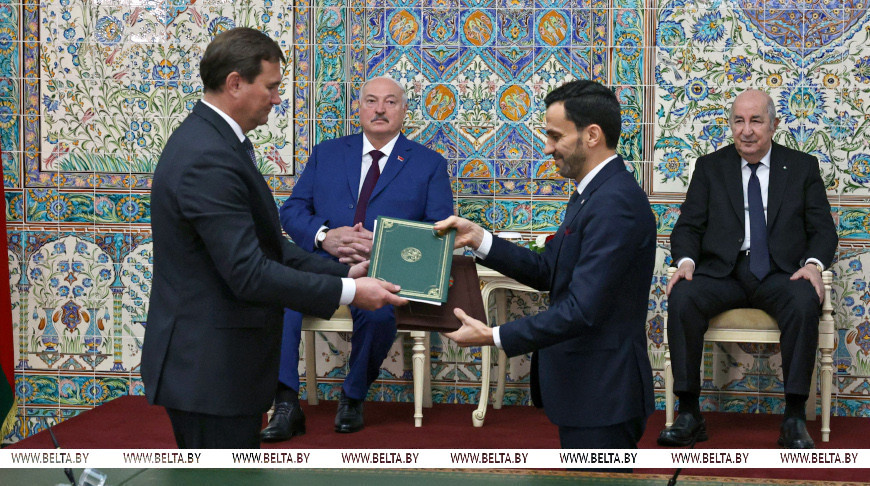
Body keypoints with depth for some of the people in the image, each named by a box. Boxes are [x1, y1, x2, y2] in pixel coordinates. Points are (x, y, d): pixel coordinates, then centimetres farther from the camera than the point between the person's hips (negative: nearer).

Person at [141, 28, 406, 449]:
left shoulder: (210, 140, 10)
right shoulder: (209, 159, -23)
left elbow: (265, 245, 14)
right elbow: (248, 273, -26)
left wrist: (344, 272, 7)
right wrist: (348, 292, -19)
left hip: (211, 362, 10)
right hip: (209, 371, -10)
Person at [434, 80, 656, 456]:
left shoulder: (615, 202, -22)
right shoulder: (595, 193, 11)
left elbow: (582, 310, -26)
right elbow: (546, 272, 11)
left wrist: (493, 337, -22)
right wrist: (477, 238, 2)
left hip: (601, 395, -10)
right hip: (586, 387, 10)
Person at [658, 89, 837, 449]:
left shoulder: (803, 167, 13)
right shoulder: (709, 167, 14)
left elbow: (823, 230, 8)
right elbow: (688, 226, 8)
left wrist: (813, 263, -14)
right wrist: (685, 261, -14)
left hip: (781, 273, 0)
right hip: (722, 271, 1)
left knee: (805, 303, -34)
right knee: (681, 298, -30)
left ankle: (794, 420, -25)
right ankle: (689, 416, -24)